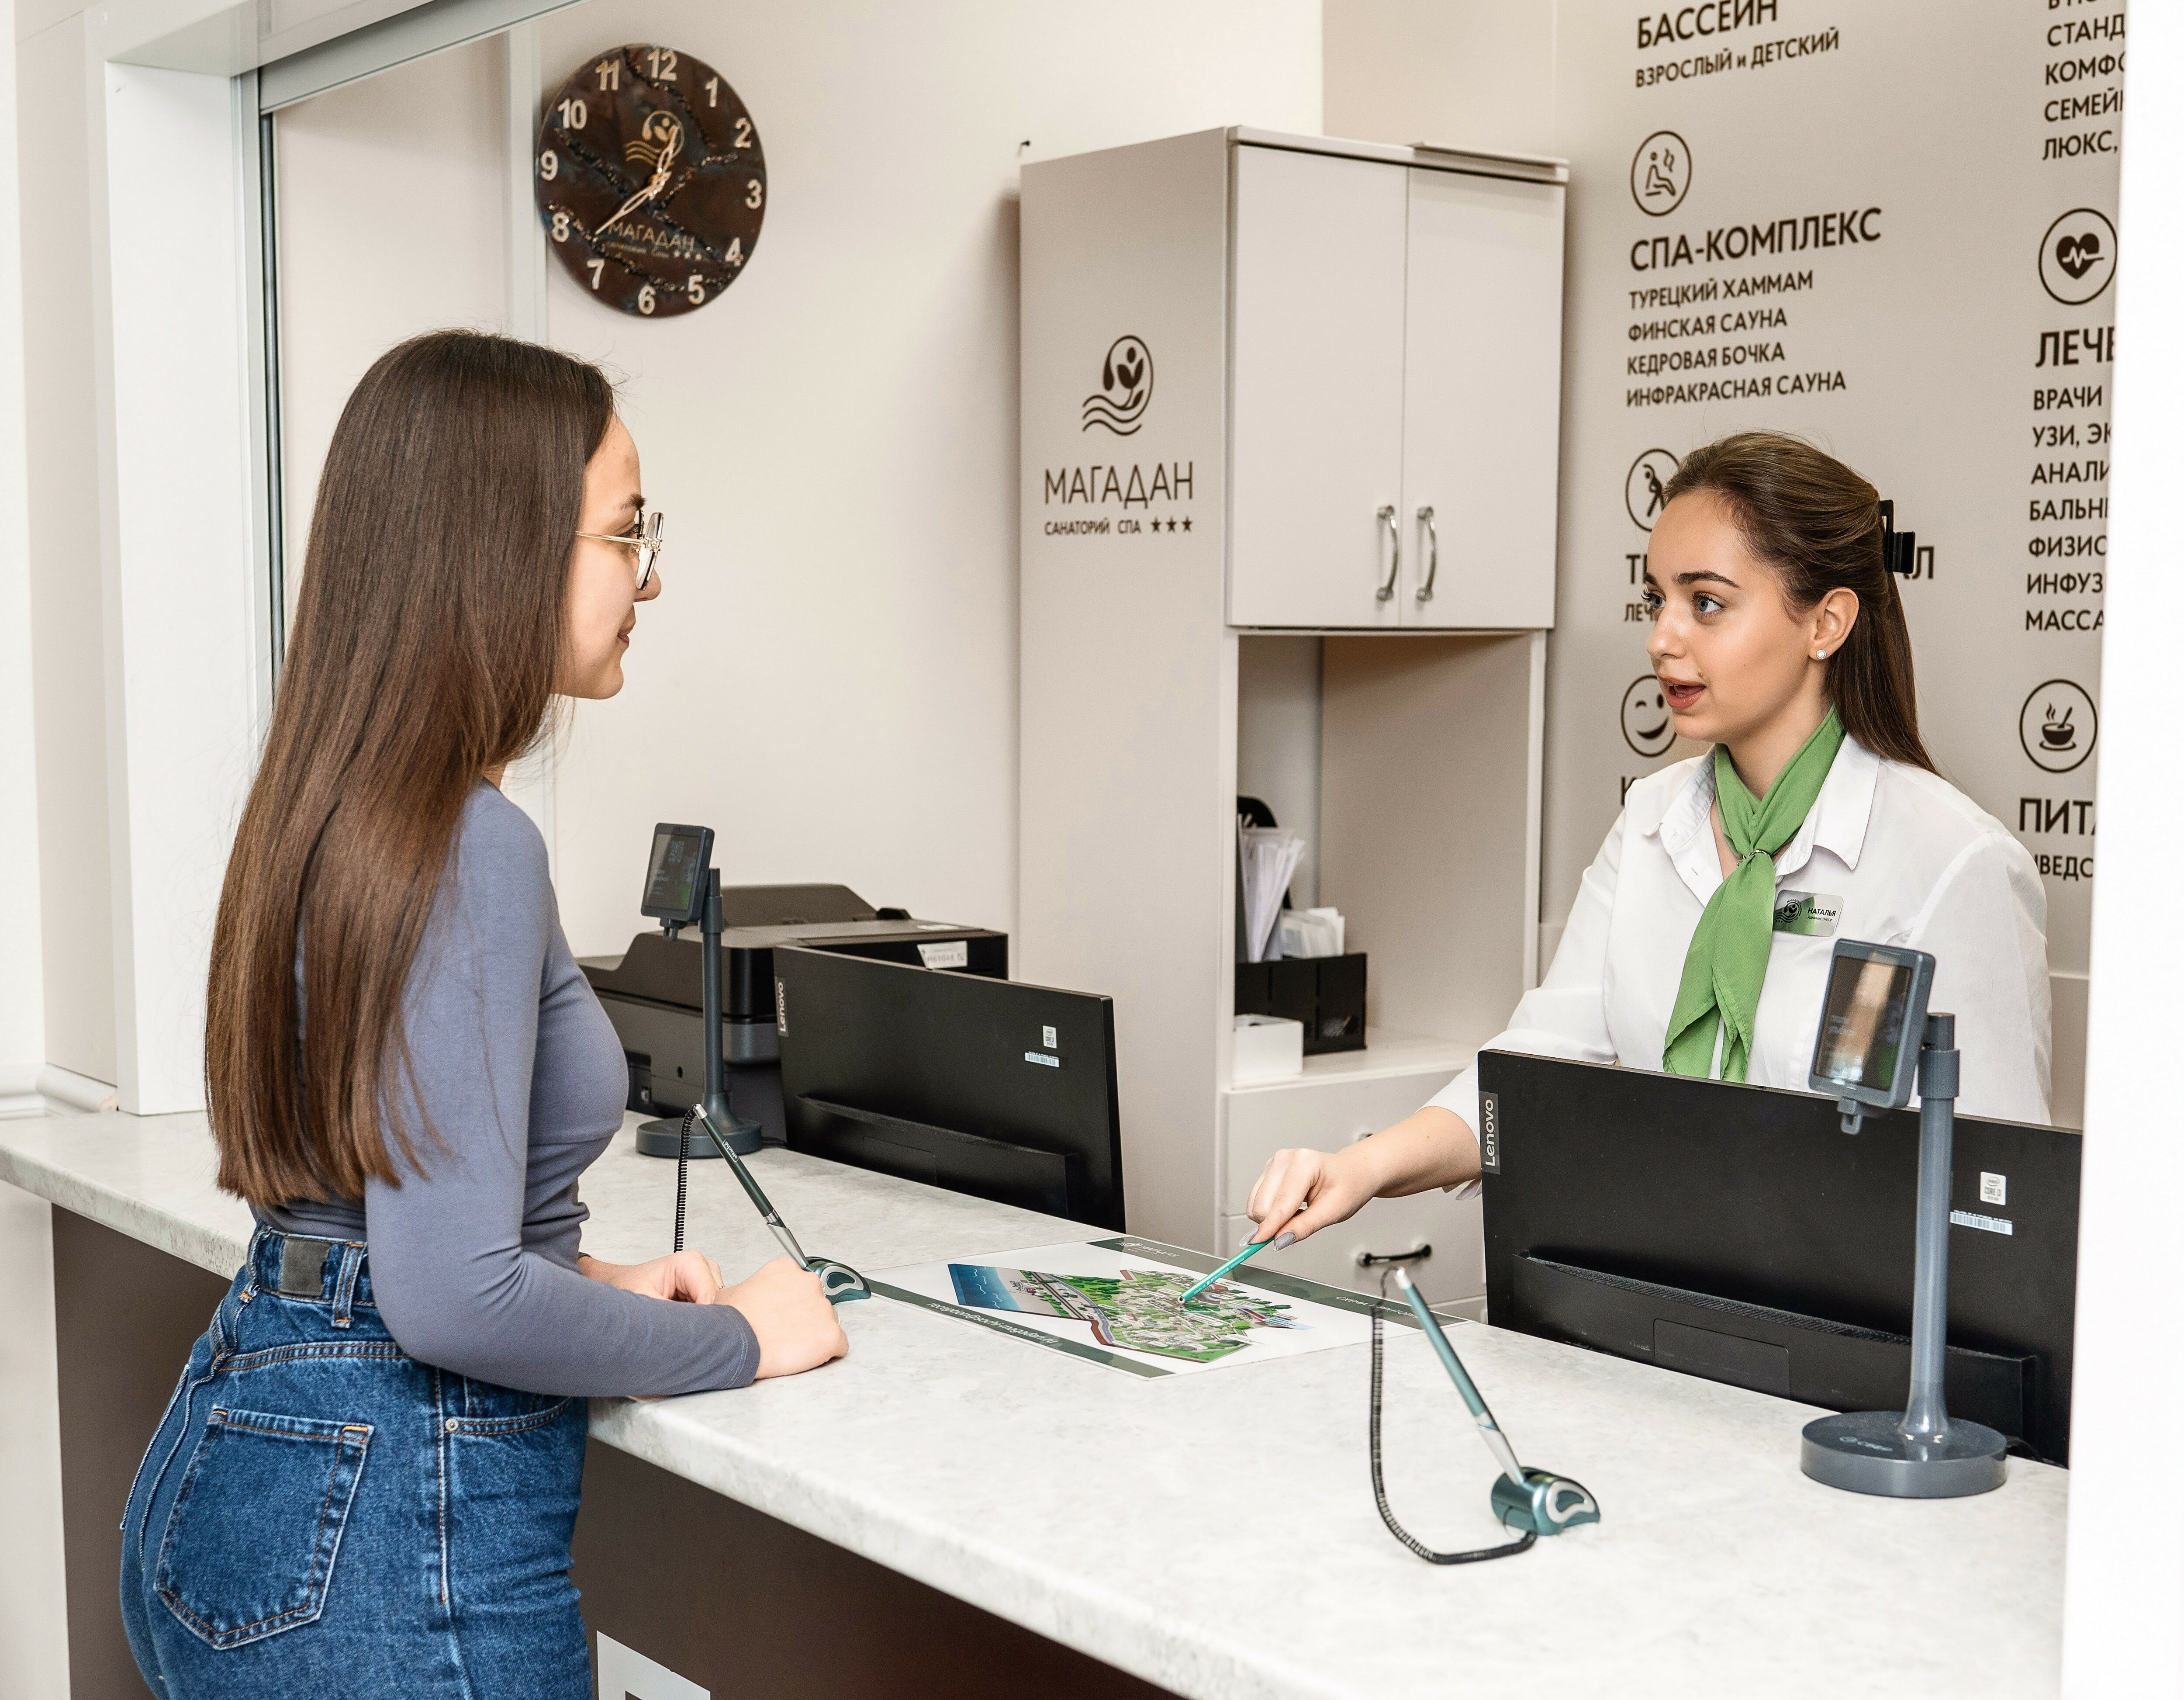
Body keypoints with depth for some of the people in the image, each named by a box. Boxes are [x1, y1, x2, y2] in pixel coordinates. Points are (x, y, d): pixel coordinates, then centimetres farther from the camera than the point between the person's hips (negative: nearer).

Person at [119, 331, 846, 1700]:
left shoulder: (334, 811, 7)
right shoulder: (472, 849, -21)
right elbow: (455, 1300, -25)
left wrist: (587, 1275, 10)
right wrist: (743, 1341, -12)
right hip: (397, 1546, -9)